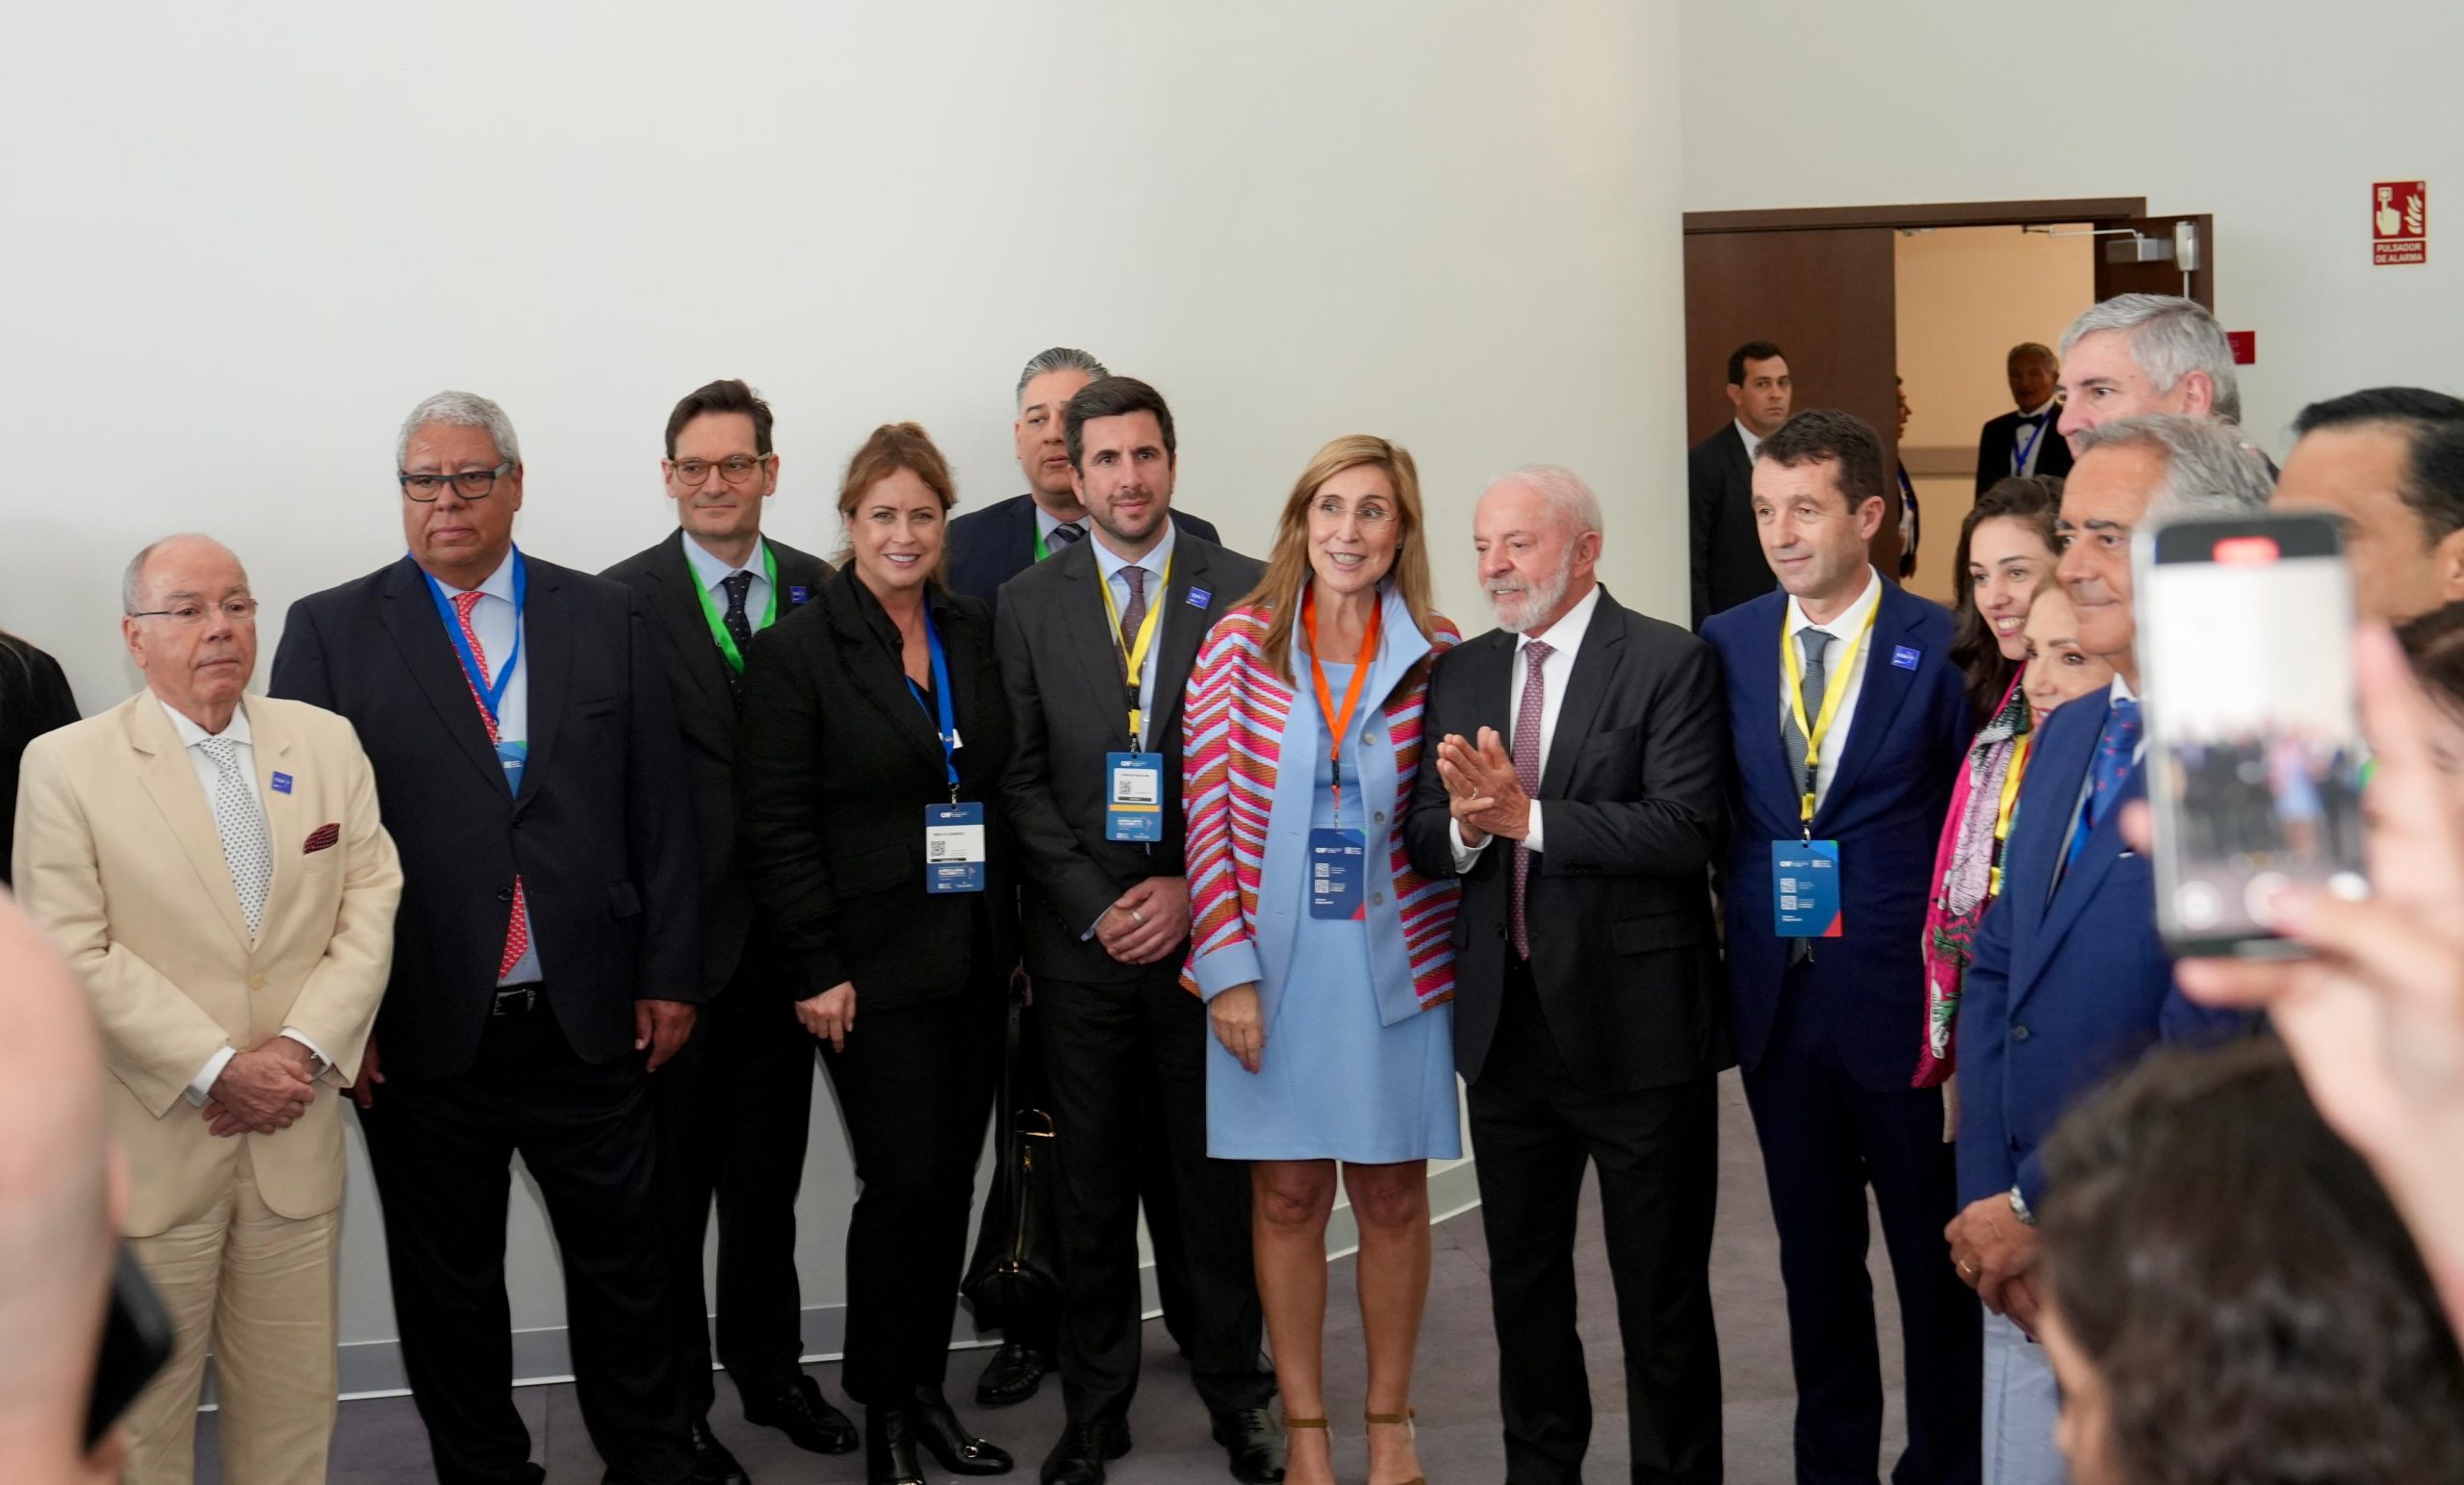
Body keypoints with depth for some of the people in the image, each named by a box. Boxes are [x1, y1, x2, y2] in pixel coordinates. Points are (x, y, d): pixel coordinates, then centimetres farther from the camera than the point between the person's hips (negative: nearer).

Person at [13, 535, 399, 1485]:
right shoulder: (66, 765, -4)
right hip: (146, 1147, -3)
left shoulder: (327, 744, 8)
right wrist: (215, 1073, -14)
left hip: (294, 1139, 3)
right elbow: (74, 956, -10)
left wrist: (304, 1048, -10)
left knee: (292, 1401, 10)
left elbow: (370, 907, 4)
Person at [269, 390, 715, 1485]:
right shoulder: (332, 631, 1)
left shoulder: (606, 618, 6)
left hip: (588, 1022, 1)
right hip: (422, 1028, -1)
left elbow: (658, 807, 6)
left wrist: (669, 975, 2)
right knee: (447, 1281, 11)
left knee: (621, 1259, 10)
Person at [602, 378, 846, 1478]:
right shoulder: (623, 599, -6)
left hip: (785, 933, 4)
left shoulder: (825, 594, 5)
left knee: (769, 1178, 18)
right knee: (672, 1187, 7)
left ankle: (769, 1368, 34)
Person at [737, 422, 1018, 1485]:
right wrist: (817, 970, -12)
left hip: (973, 960, 5)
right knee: (905, 1183, -6)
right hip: (874, 968, -5)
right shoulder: (797, 650, -7)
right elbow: (776, 827, -9)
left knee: (951, 1181, 9)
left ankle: (924, 1390, 23)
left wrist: (1011, 935, 9)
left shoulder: (976, 635, 9)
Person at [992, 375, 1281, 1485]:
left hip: (1209, 926, -1)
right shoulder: (1028, 604, 5)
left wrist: (1193, 890, -9)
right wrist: (1093, 906, -7)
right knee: (1091, 1187, 8)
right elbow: (1020, 777, 2)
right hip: (1080, 937, 1)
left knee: (1222, 1178, 7)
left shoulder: (1245, 592, 1)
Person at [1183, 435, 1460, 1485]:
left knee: (1393, 1195, 8)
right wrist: (1227, 966, -7)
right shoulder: (1240, 643, 0)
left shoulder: (1438, 656, 1)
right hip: (1272, 964, 0)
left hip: (1395, 965, 1)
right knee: (1286, 1194, 7)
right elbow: (1206, 810, -2)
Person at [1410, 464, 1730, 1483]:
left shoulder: (1671, 664, -8)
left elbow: (1682, 829, -20)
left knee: (1661, 1287, 5)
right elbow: (1424, 838, 6)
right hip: (1506, 1018, 6)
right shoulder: (1461, 674, 9)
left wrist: (1525, 815, -20)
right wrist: (1467, 826, -16)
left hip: (1636, 1019, -5)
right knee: (1522, 1279, 18)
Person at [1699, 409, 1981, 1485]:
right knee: (1814, 1254, 16)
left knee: (1933, 1254, 8)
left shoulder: (1943, 646, -7)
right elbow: (1711, 817, 9)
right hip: (1776, 996, 4)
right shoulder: (1725, 646, 5)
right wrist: (1732, 952, 1)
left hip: (1904, 995, -4)